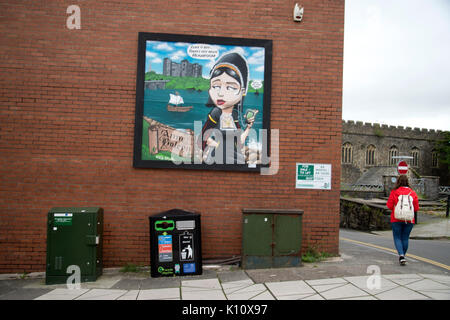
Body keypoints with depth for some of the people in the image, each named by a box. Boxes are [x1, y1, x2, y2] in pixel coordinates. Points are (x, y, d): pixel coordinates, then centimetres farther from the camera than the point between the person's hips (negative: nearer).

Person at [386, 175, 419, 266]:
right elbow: (416, 208, 1)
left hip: (396, 219, -2)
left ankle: (401, 255, -13)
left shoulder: (394, 192, -8)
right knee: (405, 238, 13)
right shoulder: (413, 193, 0)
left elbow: (389, 206, -7)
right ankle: (403, 256, 22)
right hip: (409, 220, 2)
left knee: (397, 238, 6)